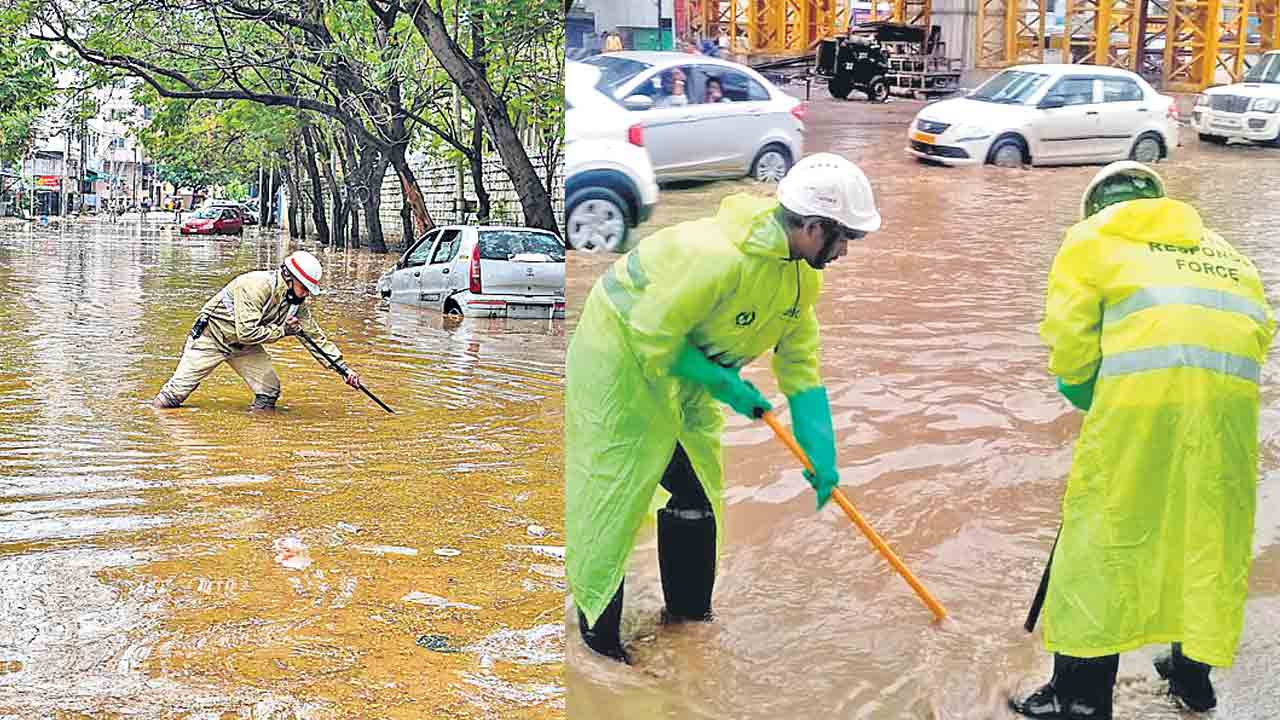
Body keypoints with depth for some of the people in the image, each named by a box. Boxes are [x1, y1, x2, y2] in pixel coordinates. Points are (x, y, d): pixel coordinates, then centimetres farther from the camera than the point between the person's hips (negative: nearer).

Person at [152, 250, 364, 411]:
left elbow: (316, 337, -3)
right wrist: (281, 330, -26)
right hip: (212, 336, -7)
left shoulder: (297, 303, -8)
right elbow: (247, 333, -34)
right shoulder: (256, 286, -32)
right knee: (179, 390, -3)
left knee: (270, 390, -8)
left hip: (243, 346, 7)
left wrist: (342, 367, -9)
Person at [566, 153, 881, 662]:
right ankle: (598, 630, 8)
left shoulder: (804, 274, -6)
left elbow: (801, 365, 2)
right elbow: (653, 338, -29)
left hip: (686, 364, 9)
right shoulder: (717, 256, -36)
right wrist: (724, 384, -21)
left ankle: (689, 616, 25)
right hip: (622, 356, -9)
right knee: (613, 494, -5)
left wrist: (821, 452, -3)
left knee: (697, 491, 10)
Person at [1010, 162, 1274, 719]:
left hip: (1145, 379, -5)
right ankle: (1194, 670, 29)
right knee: (1213, 523, 17)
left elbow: (1069, 332, 8)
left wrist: (1082, 388, 25)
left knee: (1104, 523, 2)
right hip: (1233, 385, 5)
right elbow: (1258, 320, 22)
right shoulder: (1210, 242, 34)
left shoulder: (1092, 237, 21)